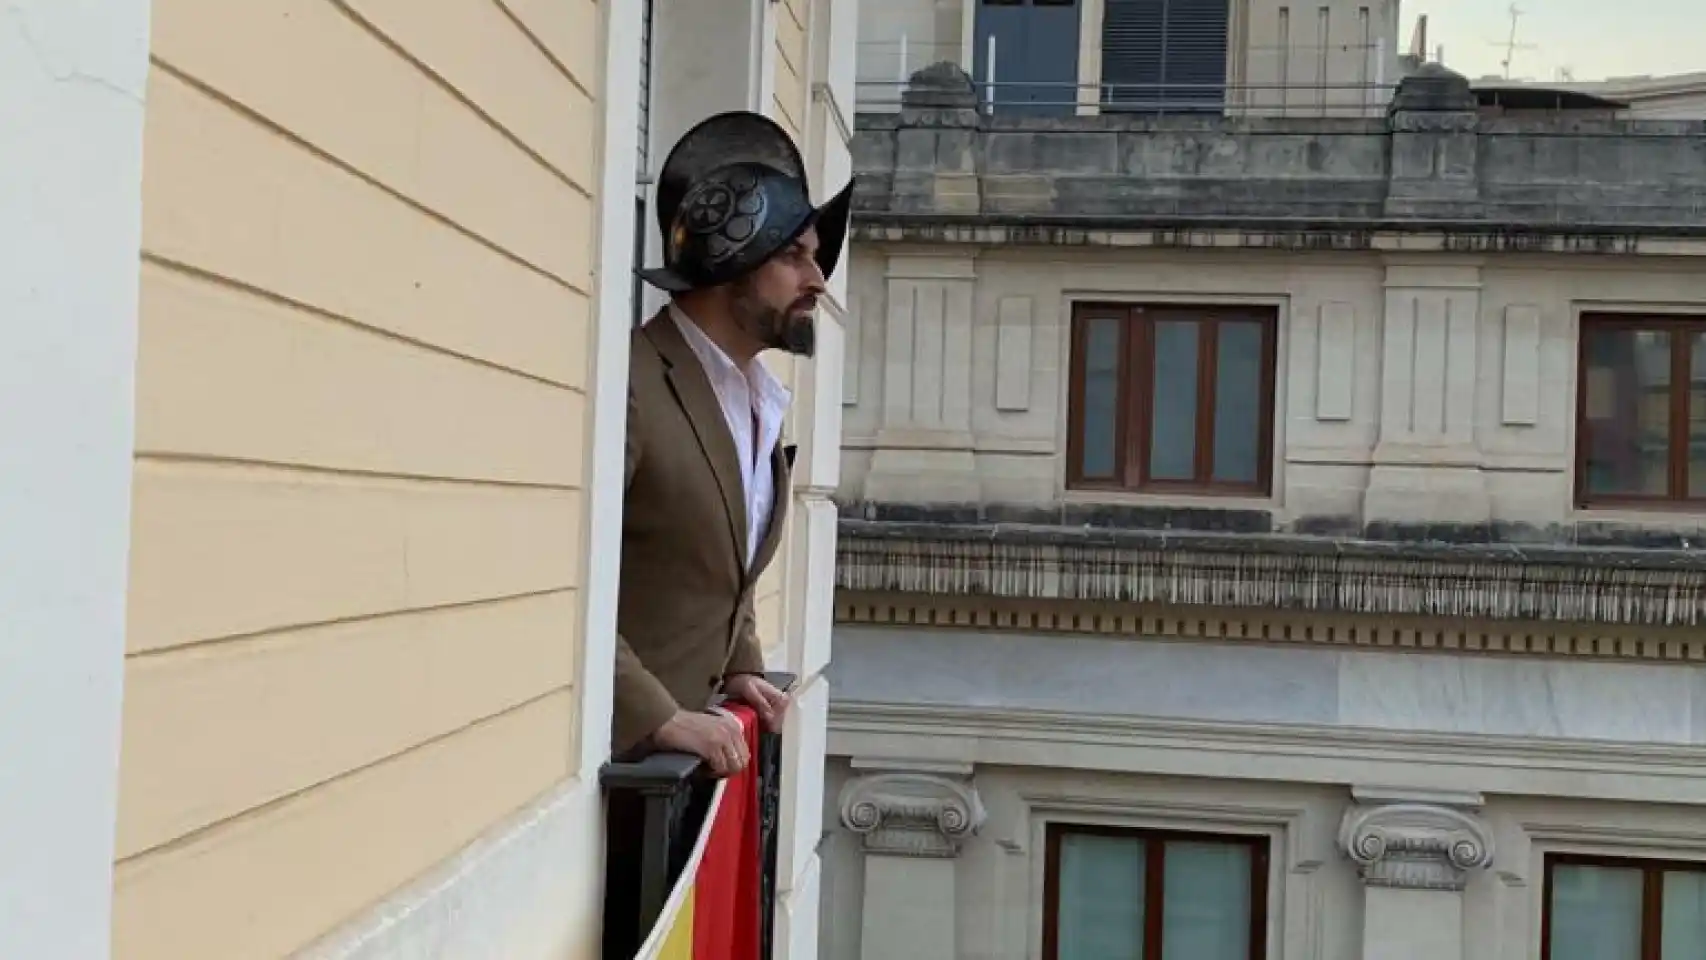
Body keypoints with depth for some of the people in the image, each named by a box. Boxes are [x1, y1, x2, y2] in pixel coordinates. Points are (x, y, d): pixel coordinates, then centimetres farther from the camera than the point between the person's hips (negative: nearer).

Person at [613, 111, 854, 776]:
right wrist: (657, 716, -25)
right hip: (614, 743, -8)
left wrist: (740, 667, 9)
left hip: (686, 730, 8)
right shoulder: (628, 384, -17)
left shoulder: (755, 396, 11)